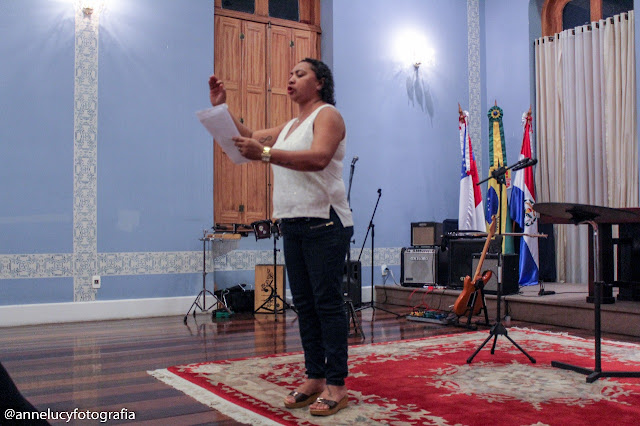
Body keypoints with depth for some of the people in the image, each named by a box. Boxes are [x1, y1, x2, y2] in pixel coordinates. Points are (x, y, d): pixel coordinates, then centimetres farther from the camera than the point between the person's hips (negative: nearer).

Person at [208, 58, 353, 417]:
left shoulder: (327, 115, -4)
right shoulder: (290, 126, 23)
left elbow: (318, 158, -23)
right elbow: (250, 137, 21)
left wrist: (265, 153, -30)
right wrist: (221, 109, 11)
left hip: (324, 223, -8)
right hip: (293, 224, 8)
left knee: (328, 302, -7)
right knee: (304, 303, 8)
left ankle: (336, 386, -2)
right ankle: (315, 377, 17)